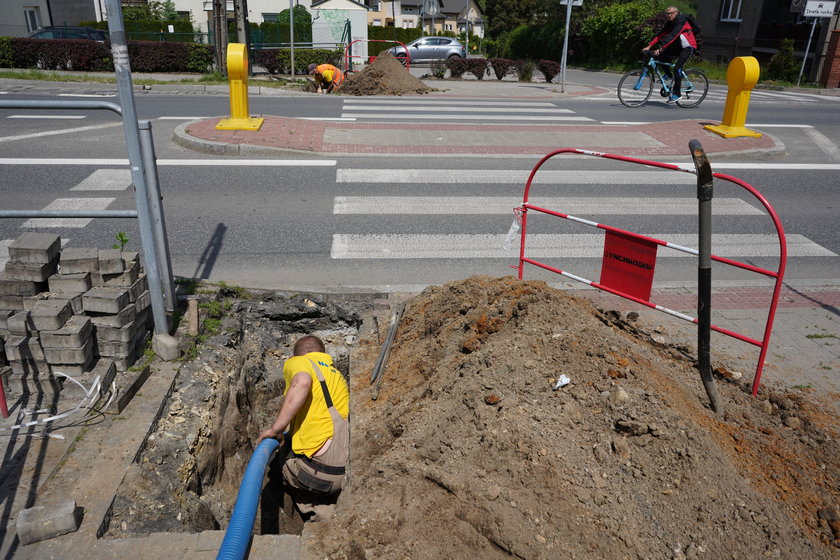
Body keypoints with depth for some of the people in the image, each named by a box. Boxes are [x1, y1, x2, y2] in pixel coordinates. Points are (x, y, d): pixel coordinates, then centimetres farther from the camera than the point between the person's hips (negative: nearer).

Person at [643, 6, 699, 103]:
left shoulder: (681, 21, -21)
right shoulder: (669, 23, 3)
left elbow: (672, 36, -32)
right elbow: (660, 35, -3)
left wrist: (660, 49, -41)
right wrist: (649, 46, -16)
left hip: (688, 47, -8)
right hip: (677, 46, 8)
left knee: (677, 68, -23)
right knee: (660, 56, -12)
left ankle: (676, 93, -17)